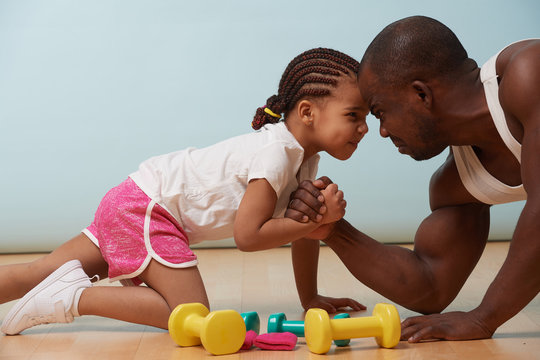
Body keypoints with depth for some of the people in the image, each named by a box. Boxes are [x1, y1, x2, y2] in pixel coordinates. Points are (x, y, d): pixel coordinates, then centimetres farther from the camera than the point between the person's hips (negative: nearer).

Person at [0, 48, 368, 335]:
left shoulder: (305, 158, 8)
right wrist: (319, 218, -20)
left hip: (133, 207, 9)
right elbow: (247, 236, -23)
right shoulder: (276, 152, -22)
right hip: (144, 205, -9)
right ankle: (75, 297, -11)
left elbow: (299, 228, 16)